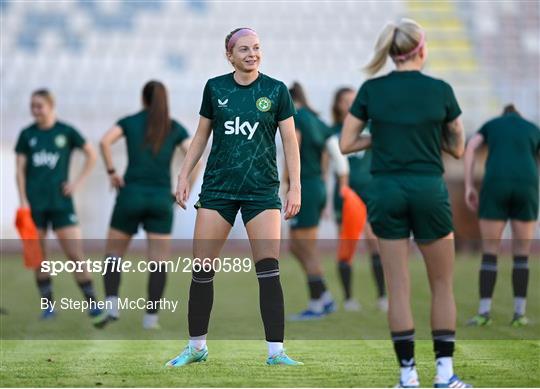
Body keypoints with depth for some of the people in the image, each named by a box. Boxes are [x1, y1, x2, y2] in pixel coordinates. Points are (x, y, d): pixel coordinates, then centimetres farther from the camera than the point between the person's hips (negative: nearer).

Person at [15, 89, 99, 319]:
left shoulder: (66, 132, 2)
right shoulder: (27, 135, 6)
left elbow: (91, 155, 10)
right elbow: (20, 170, 4)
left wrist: (79, 181, 1)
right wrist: (23, 201, -5)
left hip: (60, 201, -2)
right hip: (34, 203, 2)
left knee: (75, 255, -9)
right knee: (38, 257, 3)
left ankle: (93, 303, -6)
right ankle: (48, 306, 12)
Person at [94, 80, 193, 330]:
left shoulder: (129, 121, 7)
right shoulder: (175, 128, 9)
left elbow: (105, 141, -12)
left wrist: (111, 173, -3)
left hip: (131, 195, 0)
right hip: (161, 199, 0)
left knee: (114, 253, 11)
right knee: (159, 261, 5)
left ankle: (112, 306, -8)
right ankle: (151, 317, -2)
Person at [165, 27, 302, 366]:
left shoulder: (276, 90, 0)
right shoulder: (215, 88, 5)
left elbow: (290, 141, 2)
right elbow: (201, 136, 14)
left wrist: (295, 187, -4)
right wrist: (184, 177, 9)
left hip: (262, 189, -2)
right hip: (218, 186, 2)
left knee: (269, 271, -10)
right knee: (203, 270, 1)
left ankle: (276, 351, -5)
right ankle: (197, 347, 14)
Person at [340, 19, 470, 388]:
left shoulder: (371, 90, -1)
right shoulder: (441, 90, -3)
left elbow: (346, 144, 2)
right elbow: (458, 148, 5)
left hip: (386, 191, 1)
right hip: (429, 190, -1)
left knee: (399, 287, 5)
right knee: (442, 284, 11)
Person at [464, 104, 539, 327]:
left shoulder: (489, 126, 24)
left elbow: (469, 148, 5)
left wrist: (469, 188, 1)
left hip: (496, 188, 0)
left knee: (489, 253, 6)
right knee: (521, 256, 11)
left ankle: (484, 313, -1)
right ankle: (519, 313, 6)